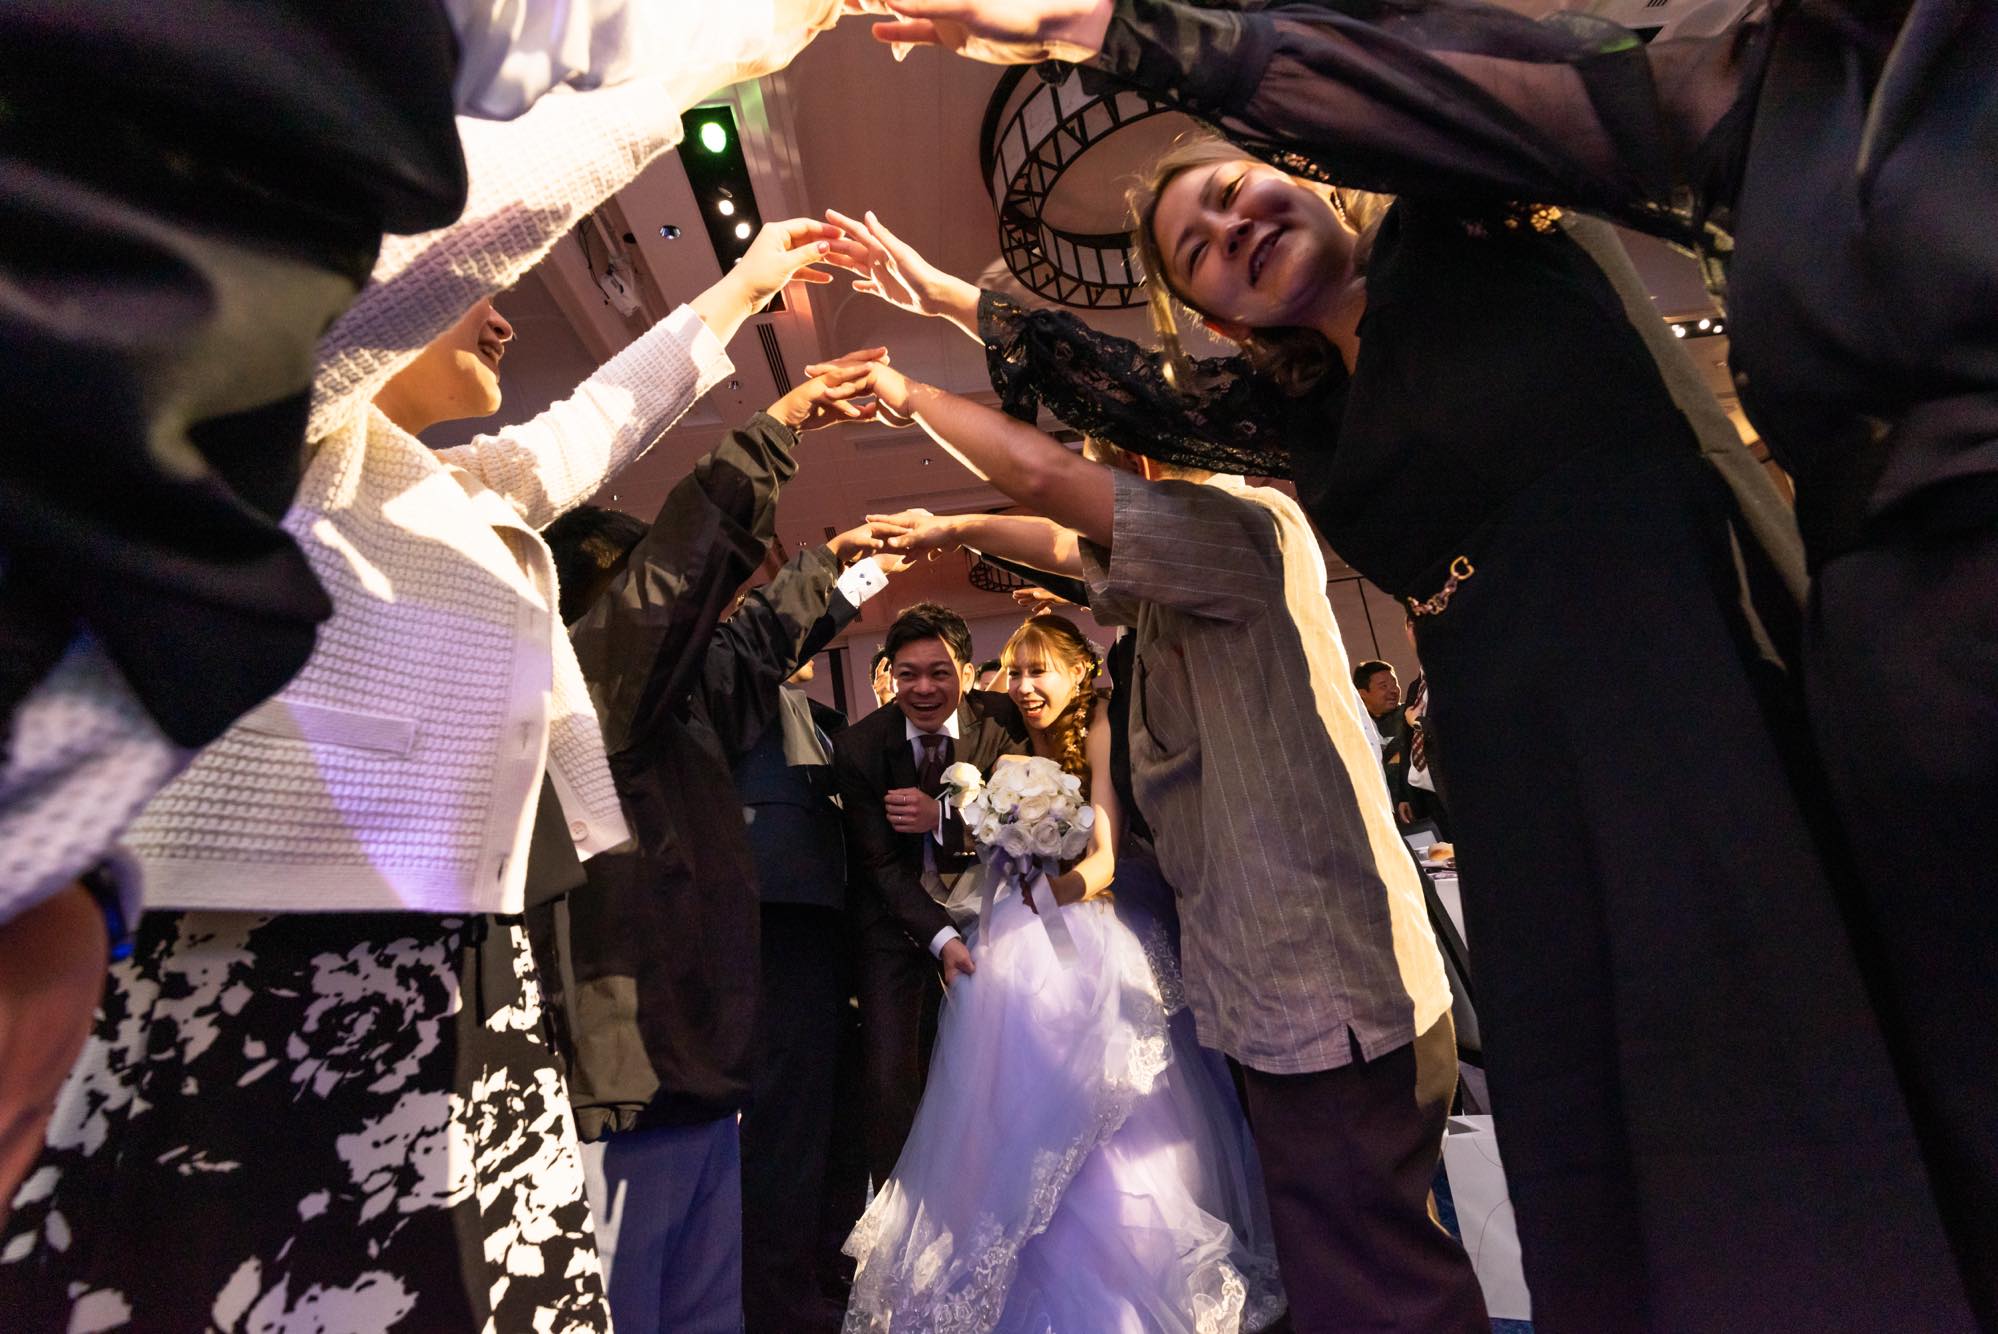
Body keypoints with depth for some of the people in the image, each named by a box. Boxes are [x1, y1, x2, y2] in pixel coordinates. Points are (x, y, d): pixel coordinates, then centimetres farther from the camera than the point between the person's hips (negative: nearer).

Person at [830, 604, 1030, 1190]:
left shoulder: (1001, 721, -14)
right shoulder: (857, 746, -16)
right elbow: (881, 865, -16)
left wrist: (943, 820, -30)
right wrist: (942, 938, -28)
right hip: (894, 920, -1)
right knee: (890, 1076, -4)